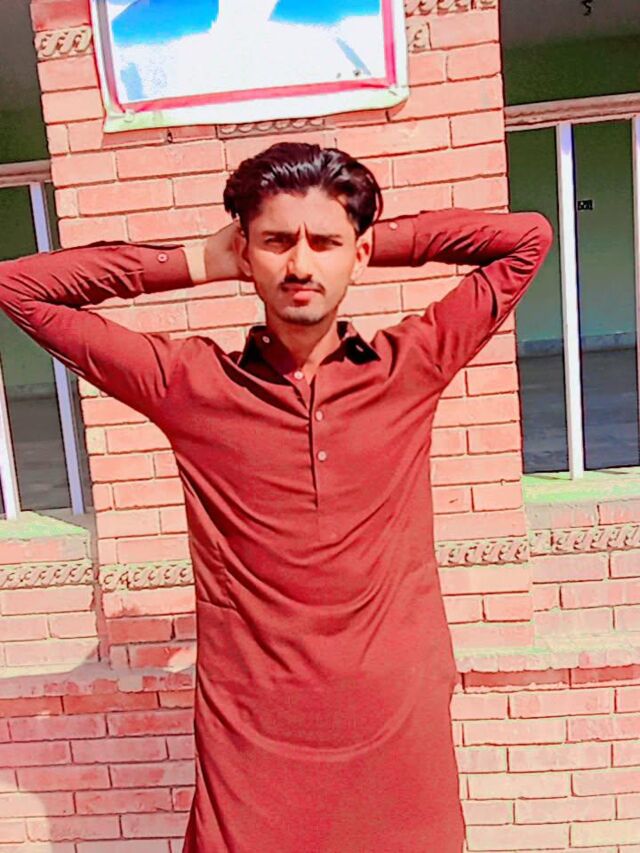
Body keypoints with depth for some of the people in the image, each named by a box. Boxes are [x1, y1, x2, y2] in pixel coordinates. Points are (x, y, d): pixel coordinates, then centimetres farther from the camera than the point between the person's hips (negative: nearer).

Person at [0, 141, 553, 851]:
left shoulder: (409, 369, -3)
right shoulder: (188, 385, -5)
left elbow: (530, 237, 6)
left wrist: (379, 240, 1)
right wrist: (196, 262, -3)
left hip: (400, 736, 2)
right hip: (251, 744, -1)